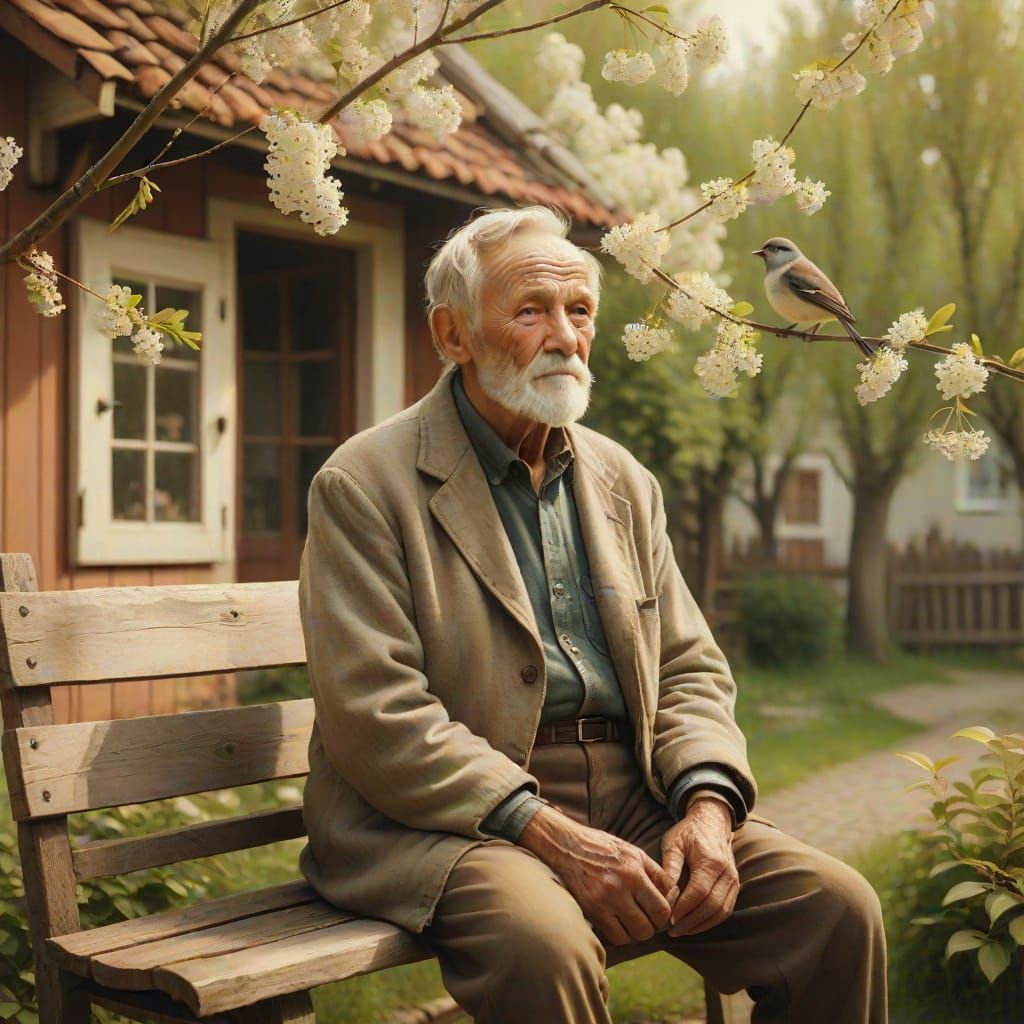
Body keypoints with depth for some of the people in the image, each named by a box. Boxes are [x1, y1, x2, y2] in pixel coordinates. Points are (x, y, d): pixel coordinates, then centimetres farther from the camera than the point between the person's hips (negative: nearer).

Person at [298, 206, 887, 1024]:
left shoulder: (625, 482, 15)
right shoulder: (366, 485, -5)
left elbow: (690, 670, 14)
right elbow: (374, 716, -14)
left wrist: (708, 804, -7)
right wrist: (549, 834, -21)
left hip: (630, 801, 6)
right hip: (453, 818, -5)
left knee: (837, 907, -11)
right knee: (545, 946, -35)